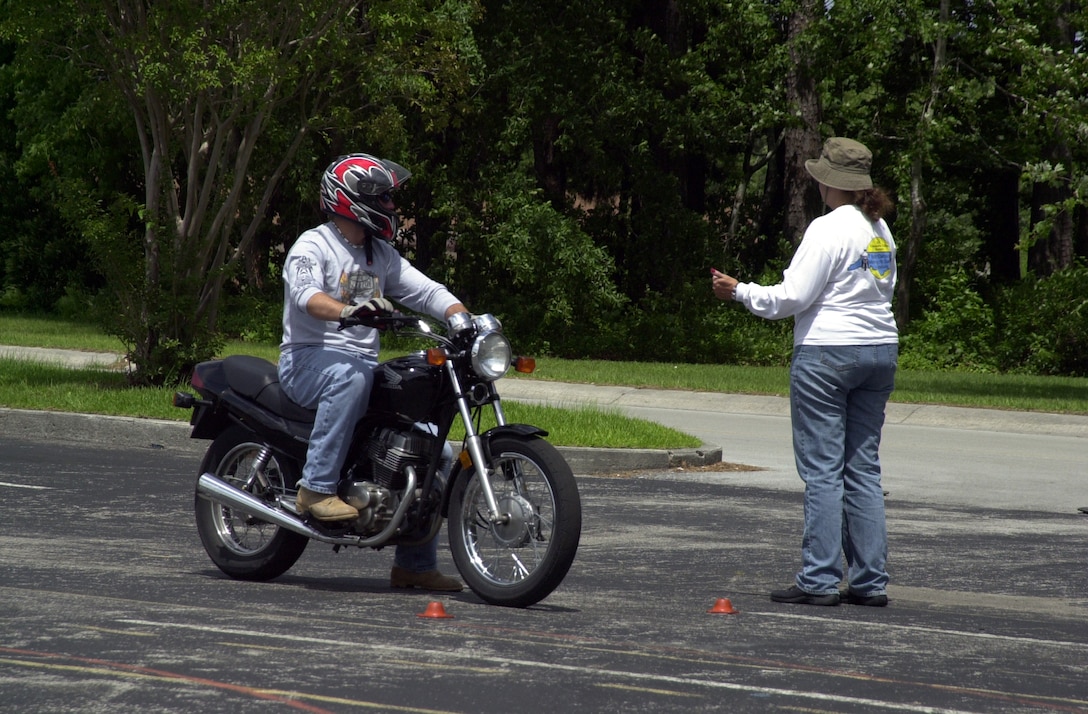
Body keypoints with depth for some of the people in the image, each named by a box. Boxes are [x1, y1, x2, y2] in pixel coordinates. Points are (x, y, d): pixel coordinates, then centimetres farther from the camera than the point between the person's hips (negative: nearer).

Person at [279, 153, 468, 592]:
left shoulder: (381, 255, 18)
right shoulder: (313, 246, -5)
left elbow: (425, 290, 10)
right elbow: (306, 293, -25)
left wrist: (466, 321, -9)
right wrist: (347, 311, -45)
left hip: (365, 362, 7)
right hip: (309, 360, -7)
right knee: (350, 377, -43)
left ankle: (415, 563, 6)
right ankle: (317, 487, -39)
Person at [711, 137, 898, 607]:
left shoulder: (829, 229, -12)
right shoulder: (880, 229, 11)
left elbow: (791, 297, -14)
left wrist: (739, 291, -3)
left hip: (826, 354, -7)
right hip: (880, 351, 7)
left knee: (823, 471, -4)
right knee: (864, 468, 9)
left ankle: (820, 581, -5)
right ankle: (871, 581, 7)